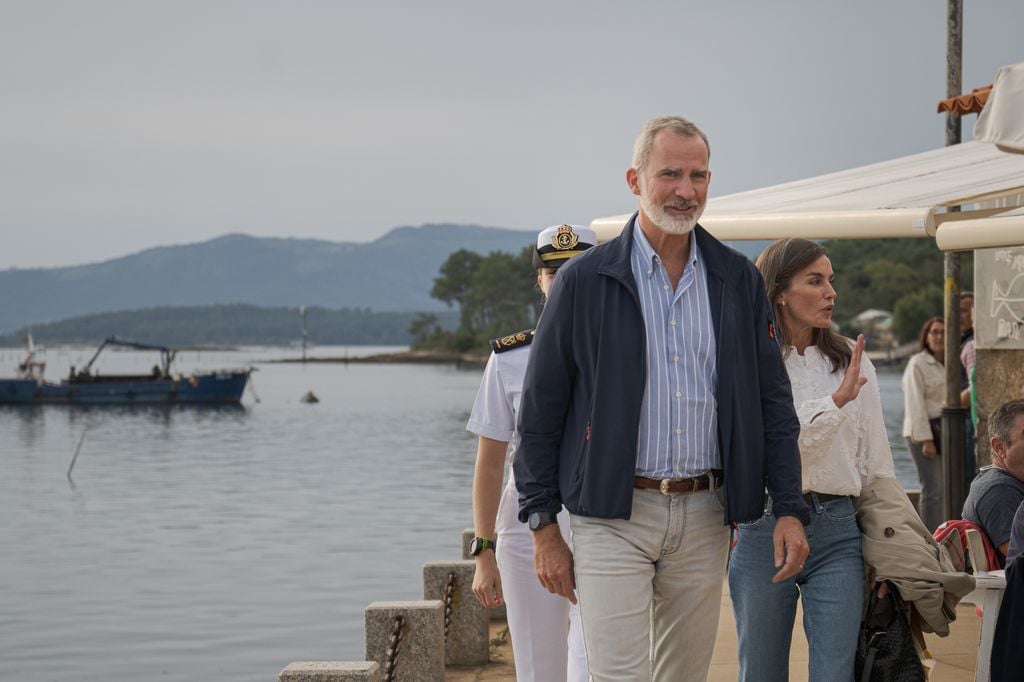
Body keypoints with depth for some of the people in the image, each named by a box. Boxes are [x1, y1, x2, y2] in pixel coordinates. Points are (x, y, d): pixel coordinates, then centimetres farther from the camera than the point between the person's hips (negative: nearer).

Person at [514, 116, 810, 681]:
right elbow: (541, 410, 1)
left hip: (704, 519, 3)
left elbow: (772, 402, 10)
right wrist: (543, 527, -2)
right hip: (612, 516, -3)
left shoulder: (739, 282, 8)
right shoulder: (584, 280, -1)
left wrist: (790, 508, 1)